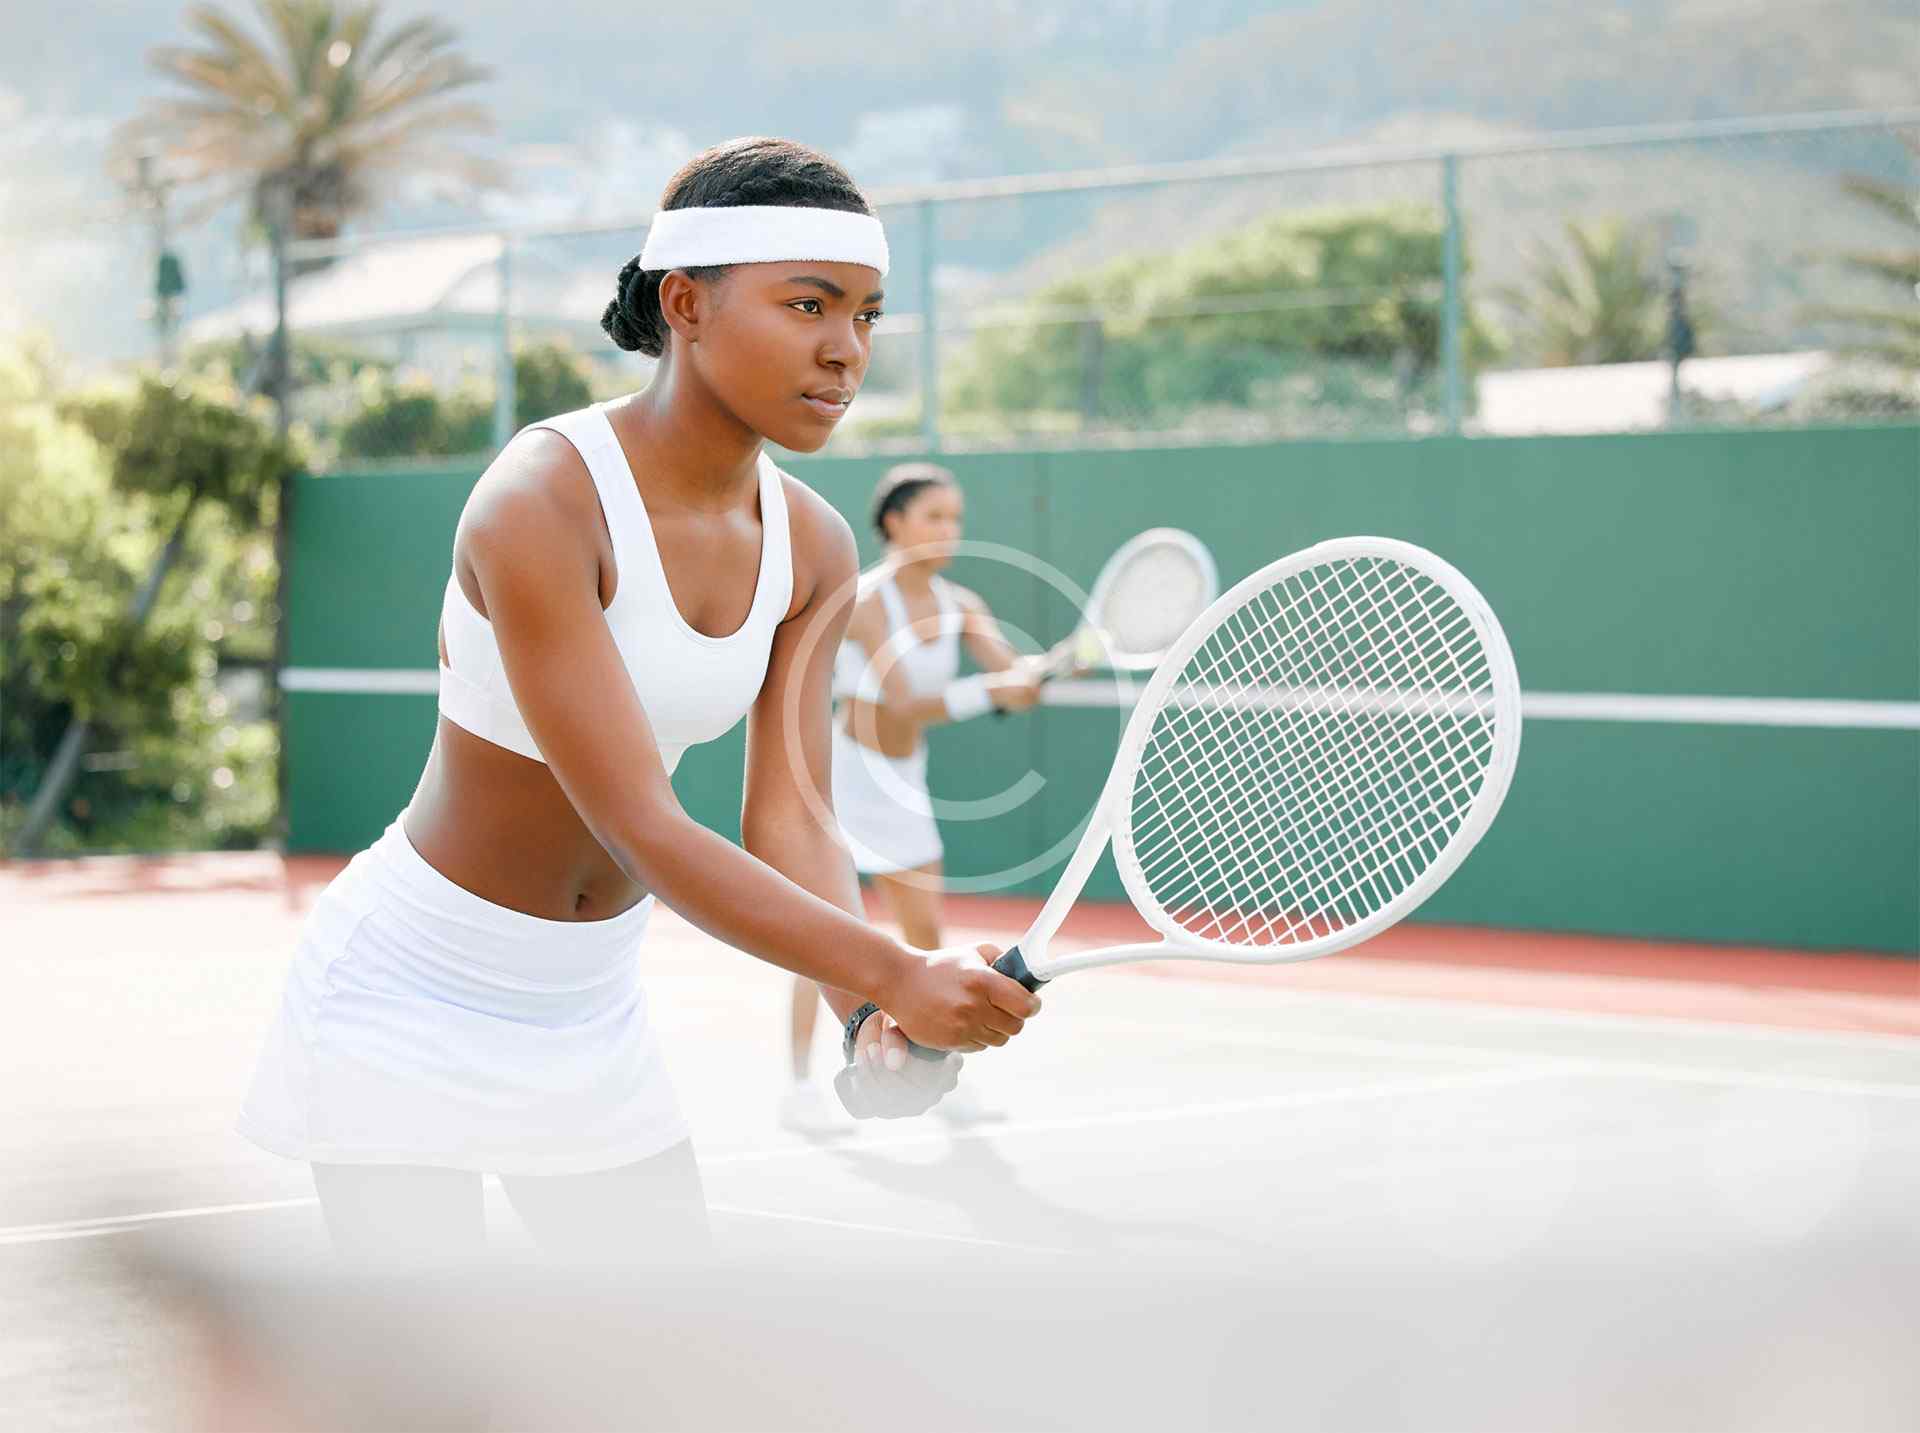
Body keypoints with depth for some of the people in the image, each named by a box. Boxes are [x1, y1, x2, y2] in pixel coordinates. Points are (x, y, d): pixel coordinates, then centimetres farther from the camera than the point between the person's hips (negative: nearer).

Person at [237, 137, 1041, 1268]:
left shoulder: (814, 549, -3)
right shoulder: (541, 503, -26)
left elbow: (792, 822, -11)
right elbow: (644, 832, -31)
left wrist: (873, 1016, -30)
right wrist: (892, 975, -39)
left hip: (594, 1003, 7)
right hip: (404, 998, -7)